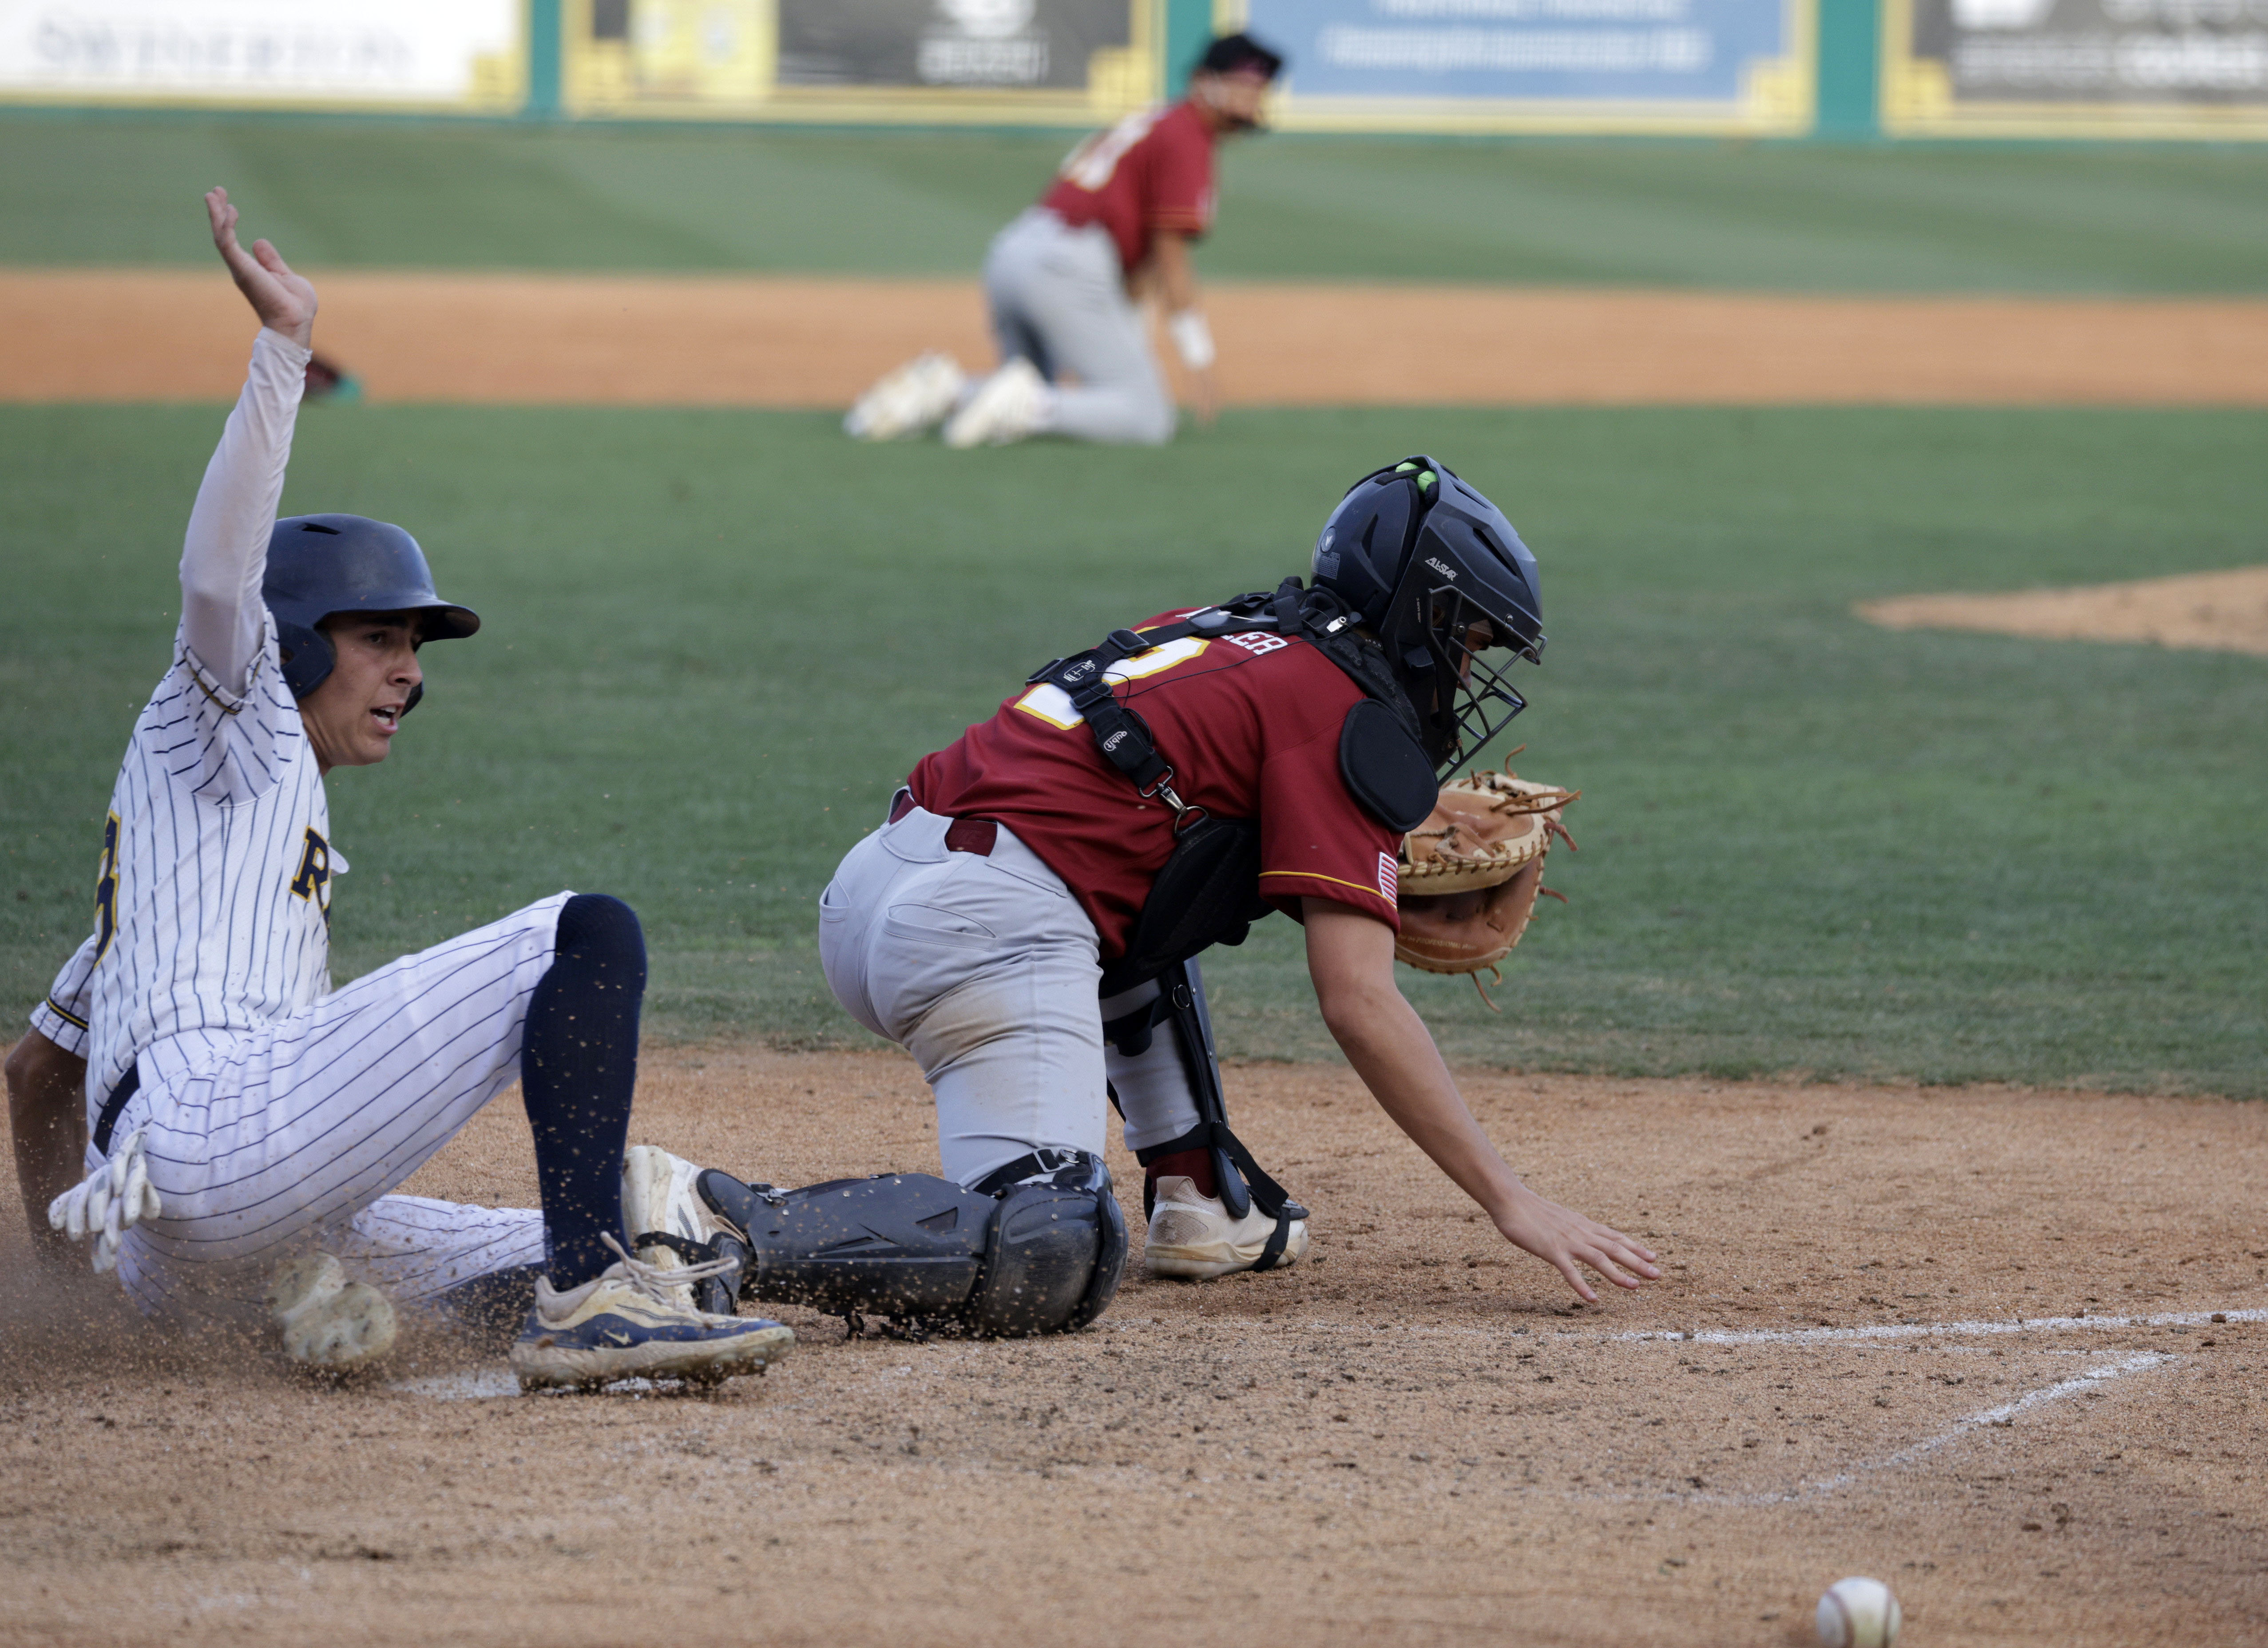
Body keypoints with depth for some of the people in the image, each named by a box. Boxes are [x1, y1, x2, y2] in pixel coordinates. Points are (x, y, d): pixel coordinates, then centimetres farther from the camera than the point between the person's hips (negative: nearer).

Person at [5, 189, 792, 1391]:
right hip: (225, 1123, -9)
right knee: (588, 935, -9)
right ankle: (589, 1294, -24)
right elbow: (218, 579, -11)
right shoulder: (218, 726, 13)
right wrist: (283, 347, -15)